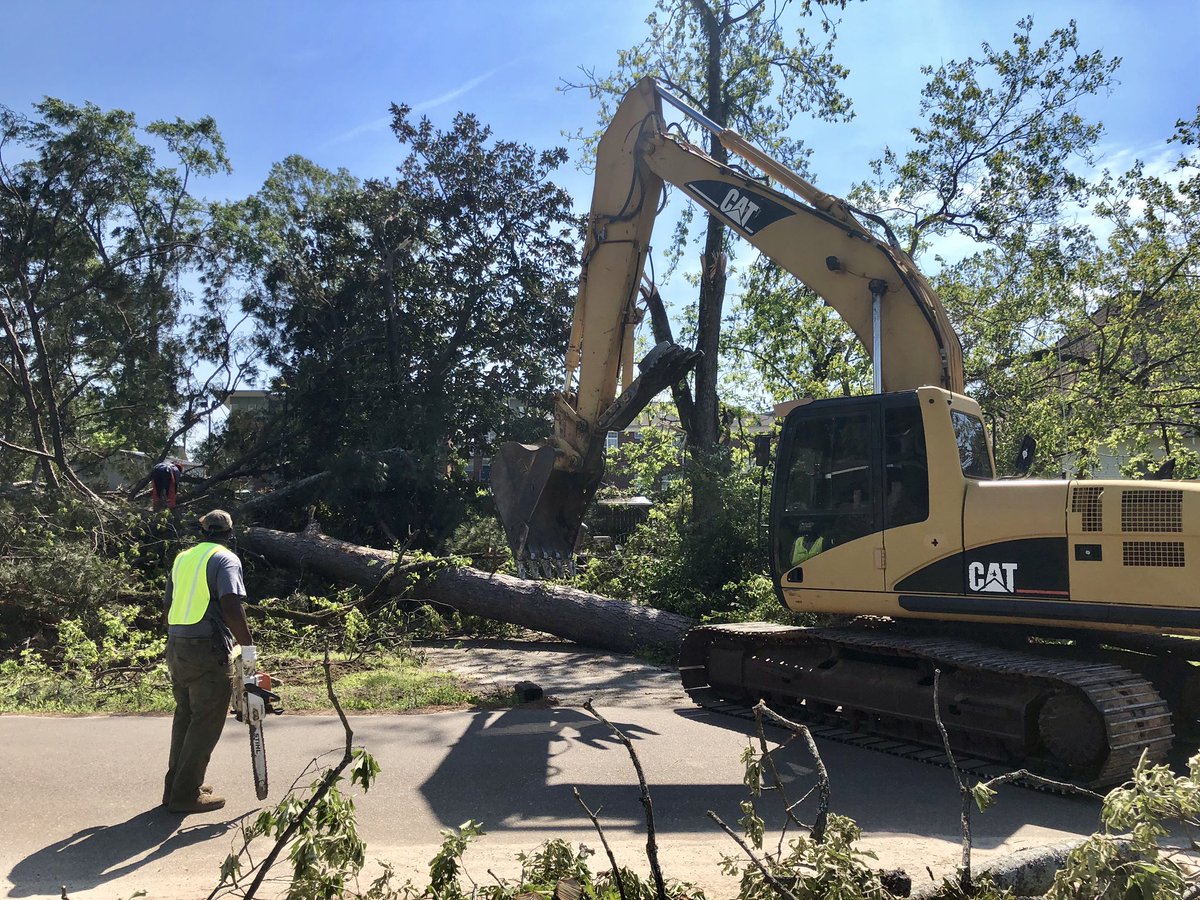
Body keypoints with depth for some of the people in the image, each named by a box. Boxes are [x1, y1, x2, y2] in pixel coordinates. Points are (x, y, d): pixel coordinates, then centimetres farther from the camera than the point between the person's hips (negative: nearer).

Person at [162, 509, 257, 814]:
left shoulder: (182, 558, 16)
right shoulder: (226, 559, -7)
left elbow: (167, 606, 19)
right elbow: (231, 606, -20)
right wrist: (248, 647, -14)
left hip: (176, 648, 8)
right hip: (208, 652, -8)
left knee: (185, 716, 18)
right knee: (206, 723, 1)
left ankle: (175, 787, 26)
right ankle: (187, 794, 6)